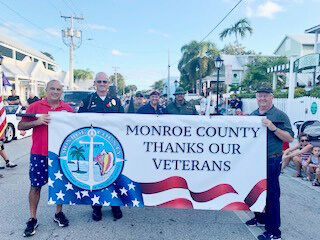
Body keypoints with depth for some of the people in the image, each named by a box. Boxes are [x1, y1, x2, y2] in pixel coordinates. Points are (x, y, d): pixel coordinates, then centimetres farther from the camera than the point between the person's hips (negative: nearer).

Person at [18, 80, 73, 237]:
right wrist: (37, 121, -16)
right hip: (39, 154, -1)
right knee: (36, 186, 7)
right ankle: (32, 219, 22)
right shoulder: (36, 106, 0)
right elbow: (21, 126, 0)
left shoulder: (68, 109, 5)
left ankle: (59, 213, 30)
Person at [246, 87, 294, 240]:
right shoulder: (252, 115, 11)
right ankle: (260, 217, 39)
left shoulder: (280, 116, -7)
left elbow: (290, 138, -12)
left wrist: (273, 127, -23)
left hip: (271, 161, -6)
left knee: (271, 194, 0)